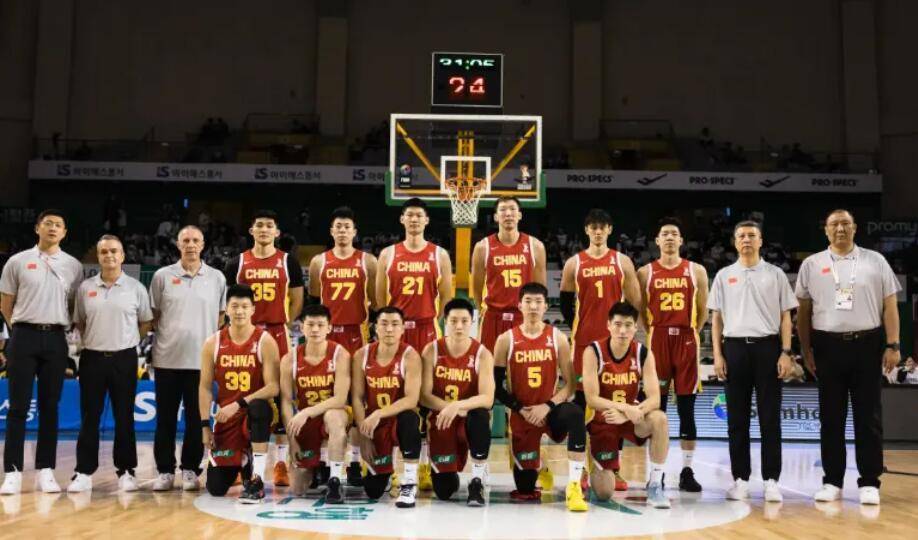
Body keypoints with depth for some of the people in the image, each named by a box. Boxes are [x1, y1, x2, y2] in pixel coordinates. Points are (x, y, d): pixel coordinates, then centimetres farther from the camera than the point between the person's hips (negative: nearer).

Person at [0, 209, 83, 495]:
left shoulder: (73, 266, 7)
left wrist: (59, 325, 7)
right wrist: (23, 327, 8)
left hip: (55, 340, 2)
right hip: (24, 337, -1)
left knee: (50, 407, 5)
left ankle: (45, 471, 10)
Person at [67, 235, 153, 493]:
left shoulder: (135, 288, 1)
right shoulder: (85, 288, 6)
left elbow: (146, 323, 8)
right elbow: (78, 323, 15)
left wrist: (125, 339, 3)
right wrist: (95, 339, 6)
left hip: (124, 358, -1)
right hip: (92, 358, 1)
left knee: (124, 417, 4)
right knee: (89, 417, 4)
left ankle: (125, 471, 13)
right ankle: (84, 472, 10)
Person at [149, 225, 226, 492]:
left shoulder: (217, 278, 6)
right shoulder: (163, 276, 5)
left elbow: (221, 317, 10)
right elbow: (153, 315, 9)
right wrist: (164, 332, -1)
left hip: (202, 359, 0)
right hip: (167, 358, 0)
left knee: (196, 418, 4)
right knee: (166, 417, 5)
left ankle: (190, 470, 15)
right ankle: (165, 470, 14)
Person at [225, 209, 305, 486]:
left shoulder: (288, 261, 4)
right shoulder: (238, 263, 7)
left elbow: (297, 300, 8)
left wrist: (285, 324, 0)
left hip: (277, 334, -1)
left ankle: (281, 462, 9)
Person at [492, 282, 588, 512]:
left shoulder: (558, 338, -4)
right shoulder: (506, 340, -5)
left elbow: (570, 384, -6)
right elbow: (496, 386, -2)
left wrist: (548, 405, -19)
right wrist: (519, 409, -12)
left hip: (551, 409, 0)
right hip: (522, 414, 1)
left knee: (575, 414, -38)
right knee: (524, 488, 2)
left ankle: (574, 487, -31)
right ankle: (537, 467, 41)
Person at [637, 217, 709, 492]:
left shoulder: (696, 271, 7)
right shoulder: (645, 272, 5)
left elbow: (703, 310, 10)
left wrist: (691, 334, 4)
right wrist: (651, 333, 1)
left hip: (686, 341, 0)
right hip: (658, 340, 0)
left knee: (686, 409, 3)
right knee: (657, 407, 3)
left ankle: (687, 471, 11)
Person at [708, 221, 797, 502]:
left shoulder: (775, 274, 7)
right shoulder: (724, 276, 9)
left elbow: (785, 316, 5)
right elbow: (716, 318, 9)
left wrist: (786, 353, -5)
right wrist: (717, 355, 0)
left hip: (767, 346, -1)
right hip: (735, 347, 1)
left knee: (770, 417, 0)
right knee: (737, 418, 4)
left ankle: (771, 480, 6)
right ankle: (740, 478, 11)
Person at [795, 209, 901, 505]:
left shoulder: (875, 261, 6)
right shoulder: (812, 264, 7)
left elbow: (889, 305, 4)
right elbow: (804, 311, 8)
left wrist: (893, 345, -4)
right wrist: (806, 350, 3)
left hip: (867, 345, 0)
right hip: (828, 346, 1)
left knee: (868, 417, 2)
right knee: (831, 417, 5)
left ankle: (869, 483, 10)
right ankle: (832, 481, 13)